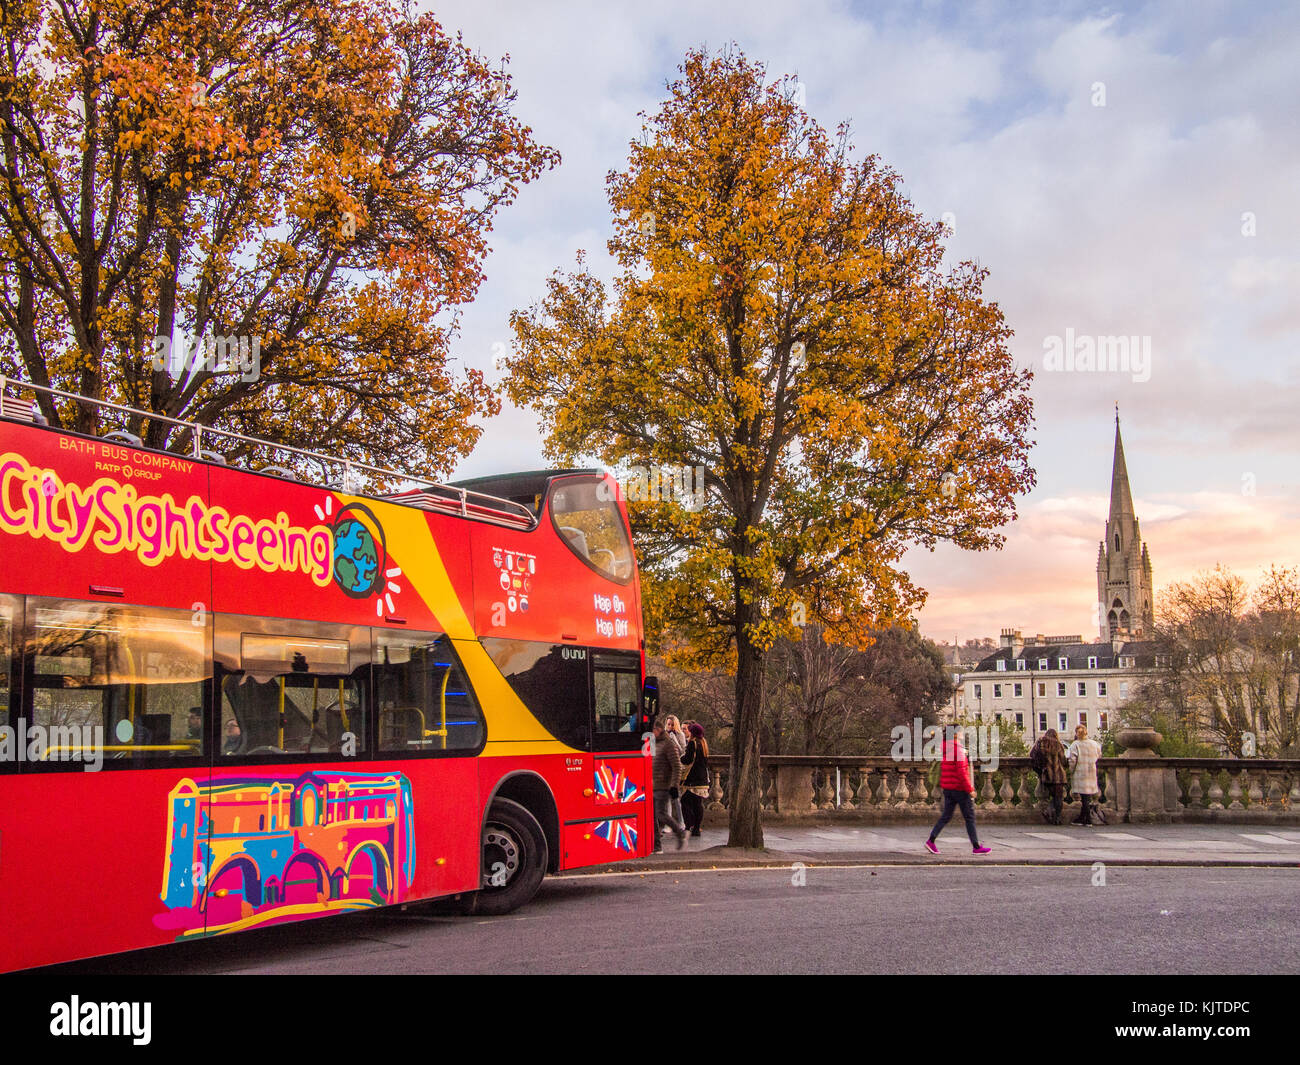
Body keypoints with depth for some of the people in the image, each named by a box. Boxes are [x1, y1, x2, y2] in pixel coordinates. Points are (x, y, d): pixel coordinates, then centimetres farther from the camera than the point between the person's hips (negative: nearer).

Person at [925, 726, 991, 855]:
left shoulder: (946, 749, 10)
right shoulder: (958, 749, -17)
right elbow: (961, 771, -21)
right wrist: (970, 789, -17)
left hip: (947, 788, 8)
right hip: (959, 788, -8)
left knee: (946, 816, 10)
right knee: (970, 817, 2)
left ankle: (931, 841, 0)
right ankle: (976, 847, 8)